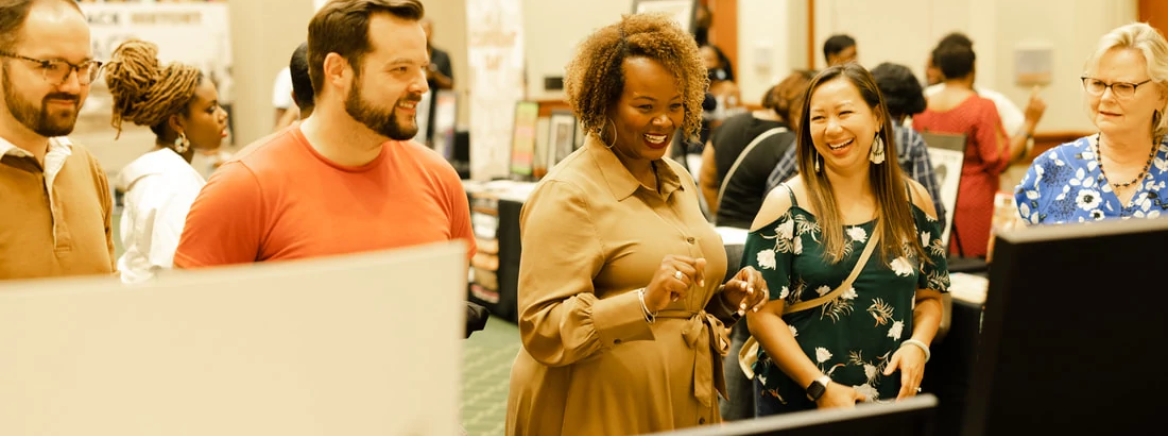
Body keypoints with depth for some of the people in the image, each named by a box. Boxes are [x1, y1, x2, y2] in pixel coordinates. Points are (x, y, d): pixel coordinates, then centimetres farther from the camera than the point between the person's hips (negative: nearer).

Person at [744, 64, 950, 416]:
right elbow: (762, 314, -9)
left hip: (890, 399, 3)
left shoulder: (913, 201, 2)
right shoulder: (786, 205, -7)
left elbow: (929, 296, 11)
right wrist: (821, 387, -16)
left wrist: (918, 345, -9)